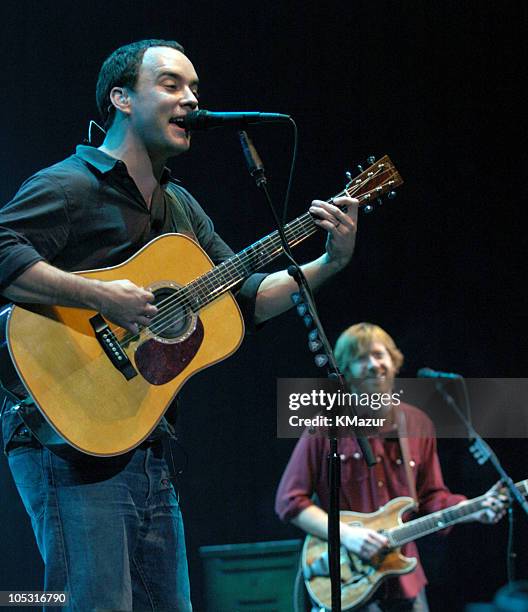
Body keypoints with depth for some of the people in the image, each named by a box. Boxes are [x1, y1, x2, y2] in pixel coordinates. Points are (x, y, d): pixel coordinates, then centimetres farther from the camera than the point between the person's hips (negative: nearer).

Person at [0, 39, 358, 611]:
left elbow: (246, 299, 21)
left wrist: (329, 263, 9)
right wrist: (101, 296, -28)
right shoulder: (69, 187, -8)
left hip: (145, 451, 9)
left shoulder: (179, 206, 20)